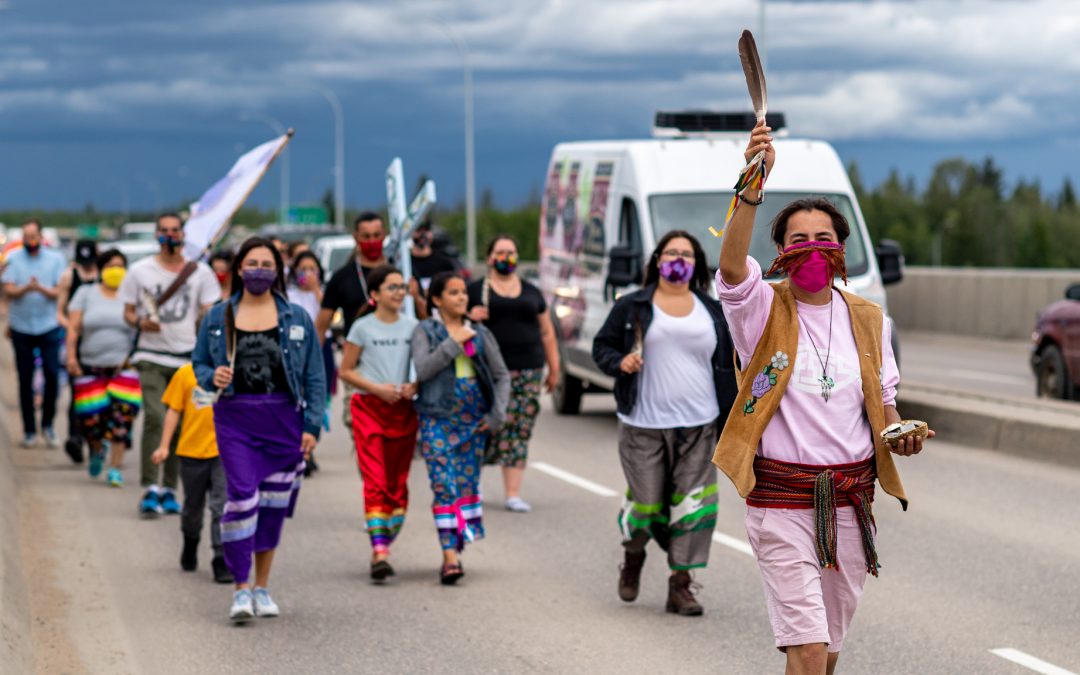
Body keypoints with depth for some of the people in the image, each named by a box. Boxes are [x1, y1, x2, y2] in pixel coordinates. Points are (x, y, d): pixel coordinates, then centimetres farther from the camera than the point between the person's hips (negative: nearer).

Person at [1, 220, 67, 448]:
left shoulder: (55, 258, 3)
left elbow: (60, 292, -3)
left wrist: (41, 288, -23)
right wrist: (26, 288, -27)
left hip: (49, 327, 0)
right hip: (21, 328, 0)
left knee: (52, 376, -7)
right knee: (25, 380, 3)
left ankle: (48, 424, 12)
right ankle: (29, 430, 11)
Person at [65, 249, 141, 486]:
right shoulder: (86, 293, 10)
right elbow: (73, 327, 4)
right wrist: (71, 356, -7)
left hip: (124, 366, -1)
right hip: (91, 366, 1)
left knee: (121, 413, -13)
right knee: (89, 417, -5)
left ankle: (116, 467, -4)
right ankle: (97, 449, 29)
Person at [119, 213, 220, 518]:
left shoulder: (200, 272, 9)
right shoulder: (140, 271, 7)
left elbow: (209, 314, 8)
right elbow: (128, 312, 10)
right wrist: (140, 322, -12)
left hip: (188, 358, 2)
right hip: (152, 356, -2)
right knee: (155, 417, -17)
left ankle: (169, 489, 13)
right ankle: (150, 488, -17)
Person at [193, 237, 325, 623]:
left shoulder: (297, 318, 6)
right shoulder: (218, 317, 7)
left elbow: (315, 376, 6)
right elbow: (199, 363, 13)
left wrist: (312, 425, -2)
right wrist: (212, 378, -11)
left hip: (283, 418, 1)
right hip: (235, 418, -1)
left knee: (274, 504, 7)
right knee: (242, 496, -14)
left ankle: (262, 588, 19)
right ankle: (241, 589, -8)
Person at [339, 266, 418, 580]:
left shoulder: (412, 327, 9)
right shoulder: (363, 328, -1)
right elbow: (346, 371, 1)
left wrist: (414, 386, -7)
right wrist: (377, 388, -12)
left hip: (403, 410, 4)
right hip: (369, 408, -4)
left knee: (398, 483, 5)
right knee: (375, 482, -13)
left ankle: (383, 548, 15)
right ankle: (380, 552, -20)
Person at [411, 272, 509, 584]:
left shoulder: (480, 334, 11)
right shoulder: (425, 331, 3)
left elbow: (502, 375, 14)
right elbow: (422, 369, -12)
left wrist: (497, 413, 3)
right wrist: (454, 343, -15)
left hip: (474, 418, 4)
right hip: (438, 419, -4)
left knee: (468, 485, 5)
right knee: (444, 486, -11)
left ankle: (458, 543, 18)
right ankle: (450, 556, -16)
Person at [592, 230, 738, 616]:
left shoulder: (712, 311, 12)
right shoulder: (633, 307, 3)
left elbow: (728, 366, 15)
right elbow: (602, 346, 8)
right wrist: (619, 362, -14)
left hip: (698, 426, 2)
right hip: (644, 426, -2)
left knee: (693, 507, -4)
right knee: (646, 504, 0)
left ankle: (681, 585, 5)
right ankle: (633, 556, 32)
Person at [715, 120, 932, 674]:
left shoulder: (868, 321, 9)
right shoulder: (764, 311, -4)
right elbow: (731, 265, -25)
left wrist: (898, 434, -5)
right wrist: (753, 185, -37)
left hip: (850, 499, 4)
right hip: (781, 498, -4)